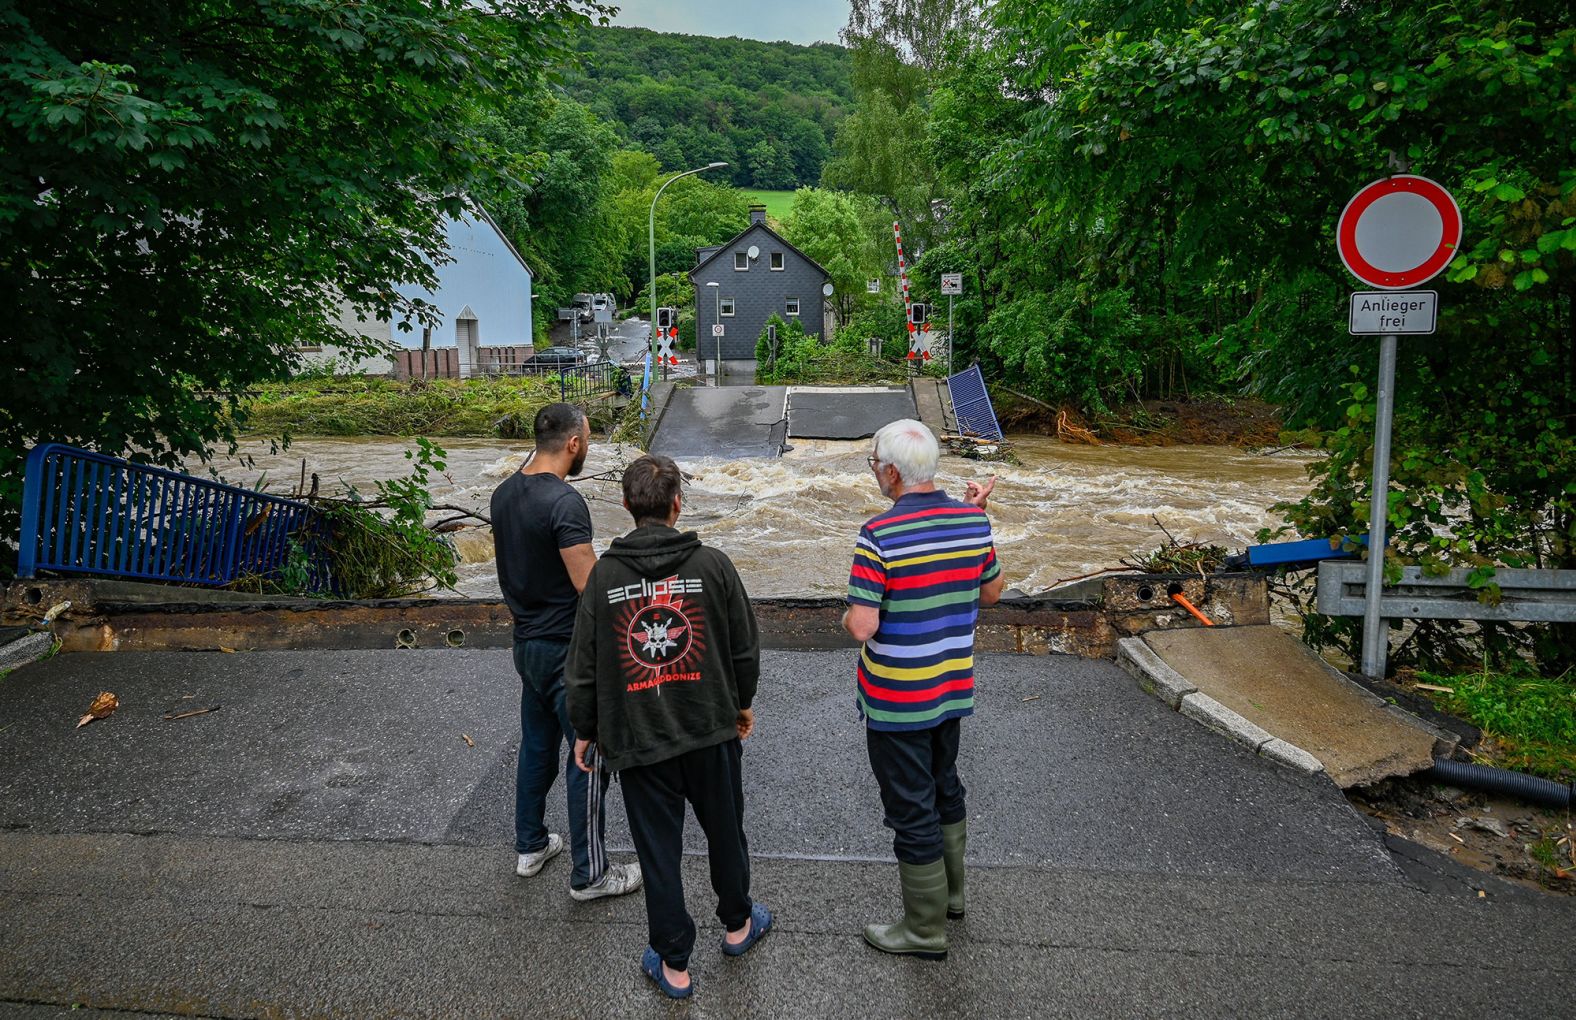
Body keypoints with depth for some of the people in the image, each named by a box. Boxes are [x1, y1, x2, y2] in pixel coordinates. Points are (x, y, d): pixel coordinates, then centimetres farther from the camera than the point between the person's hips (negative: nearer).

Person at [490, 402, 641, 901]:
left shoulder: (503, 495, 3)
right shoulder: (564, 502, -24)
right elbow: (591, 586, -25)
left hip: (526, 642, 9)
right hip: (566, 650, -9)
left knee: (537, 745, 22)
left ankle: (530, 846, 36)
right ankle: (590, 873, 14)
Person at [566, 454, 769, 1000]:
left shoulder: (604, 575, -9)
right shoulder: (712, 565, -10)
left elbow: (584, 665, -4)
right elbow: (745, 647, -2)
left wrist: (584, 729, 11)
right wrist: (742, 703, 16)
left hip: (637, 740, 0)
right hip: (711, 730, 1)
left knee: (659, 850, 12)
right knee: (725, 832, 21)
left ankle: (673, 964, 25)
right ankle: (737, 924, 43)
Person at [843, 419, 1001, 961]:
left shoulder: (878, 535, -24)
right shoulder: (973, 521, -6)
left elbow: (861, 626, -25)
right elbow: (991, 593, 9)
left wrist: (850, 613, -1)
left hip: (896, 700, -6)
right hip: (953, 688, 6)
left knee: (911, 807, 8)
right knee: (944, 785, 26)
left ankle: (925, 928, 23)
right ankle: (949, 889, 44)